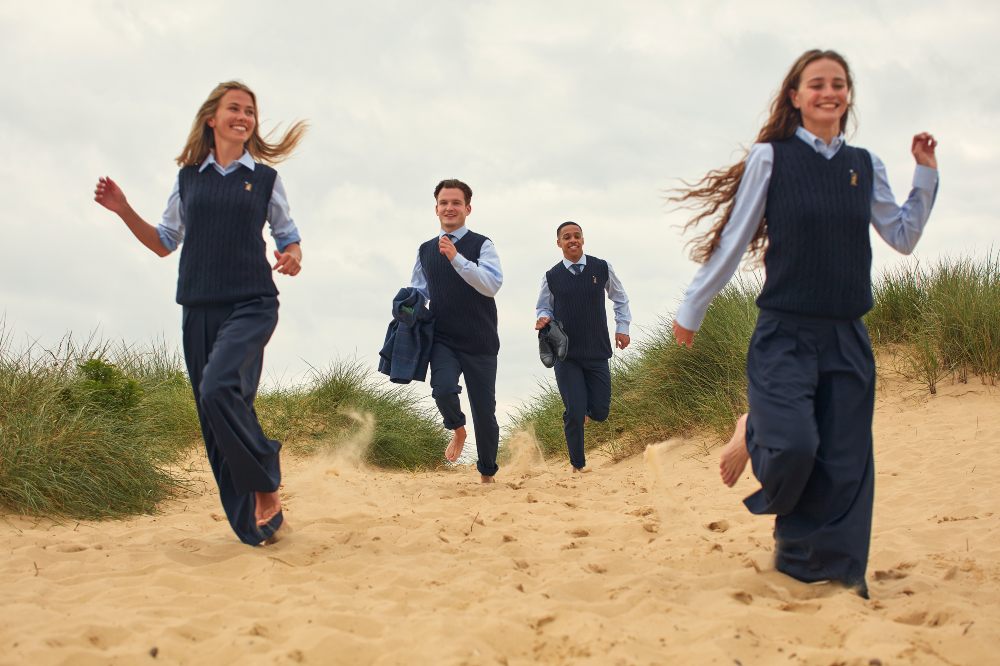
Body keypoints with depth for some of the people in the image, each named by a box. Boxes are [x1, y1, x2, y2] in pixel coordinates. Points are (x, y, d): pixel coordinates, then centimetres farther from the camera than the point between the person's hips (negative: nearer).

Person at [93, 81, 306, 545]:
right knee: (215, 416, 0)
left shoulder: (265, 177, 8)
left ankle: (265, 486, -8)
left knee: (219, 389, -28)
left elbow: (287, 236, 16)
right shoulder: (188, 177, 13)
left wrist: (293, 257, -7)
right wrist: (124, 210, 4)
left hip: (251, 303, -3)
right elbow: (164, 242, 18)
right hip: (199, 308, 4)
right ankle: (253, 523, 9)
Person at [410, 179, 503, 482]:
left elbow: (492, 284, -20)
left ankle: (487, 474, 28)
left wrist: (456, 258, -28)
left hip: (479, 342, -2)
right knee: (443, 390, -26)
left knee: (484, 411, 5)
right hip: (443, 339, 2)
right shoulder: (425, 251, 10)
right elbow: (418, 292, 24)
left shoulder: (481, 245, -4)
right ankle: (458, 430, 9)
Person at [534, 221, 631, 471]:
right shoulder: (552, 277, -1)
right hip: (566, 354, -1)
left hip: (598, 351, 1)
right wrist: (544, 318, -10)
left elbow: (620, 299, 14)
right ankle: (578, 465, 13)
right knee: (574, 413, -6)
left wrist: (622, 327, 7)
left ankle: (584, 407, 39)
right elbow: (543, 307, 12)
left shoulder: (602, 268, 0)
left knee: (600, 412, 0)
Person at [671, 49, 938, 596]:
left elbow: (903, 237, 14)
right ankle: (754, 434, 14)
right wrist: (692, 309, 8)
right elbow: (733, 240, 3)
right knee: (794, 447, -20)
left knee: (844, 463, 1)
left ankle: (826, 570, 13)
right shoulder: (770, 157, -2)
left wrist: (926, 173, 5)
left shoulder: (865, 166, 10)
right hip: (784, 334, -4)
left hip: (847, 338, 4)